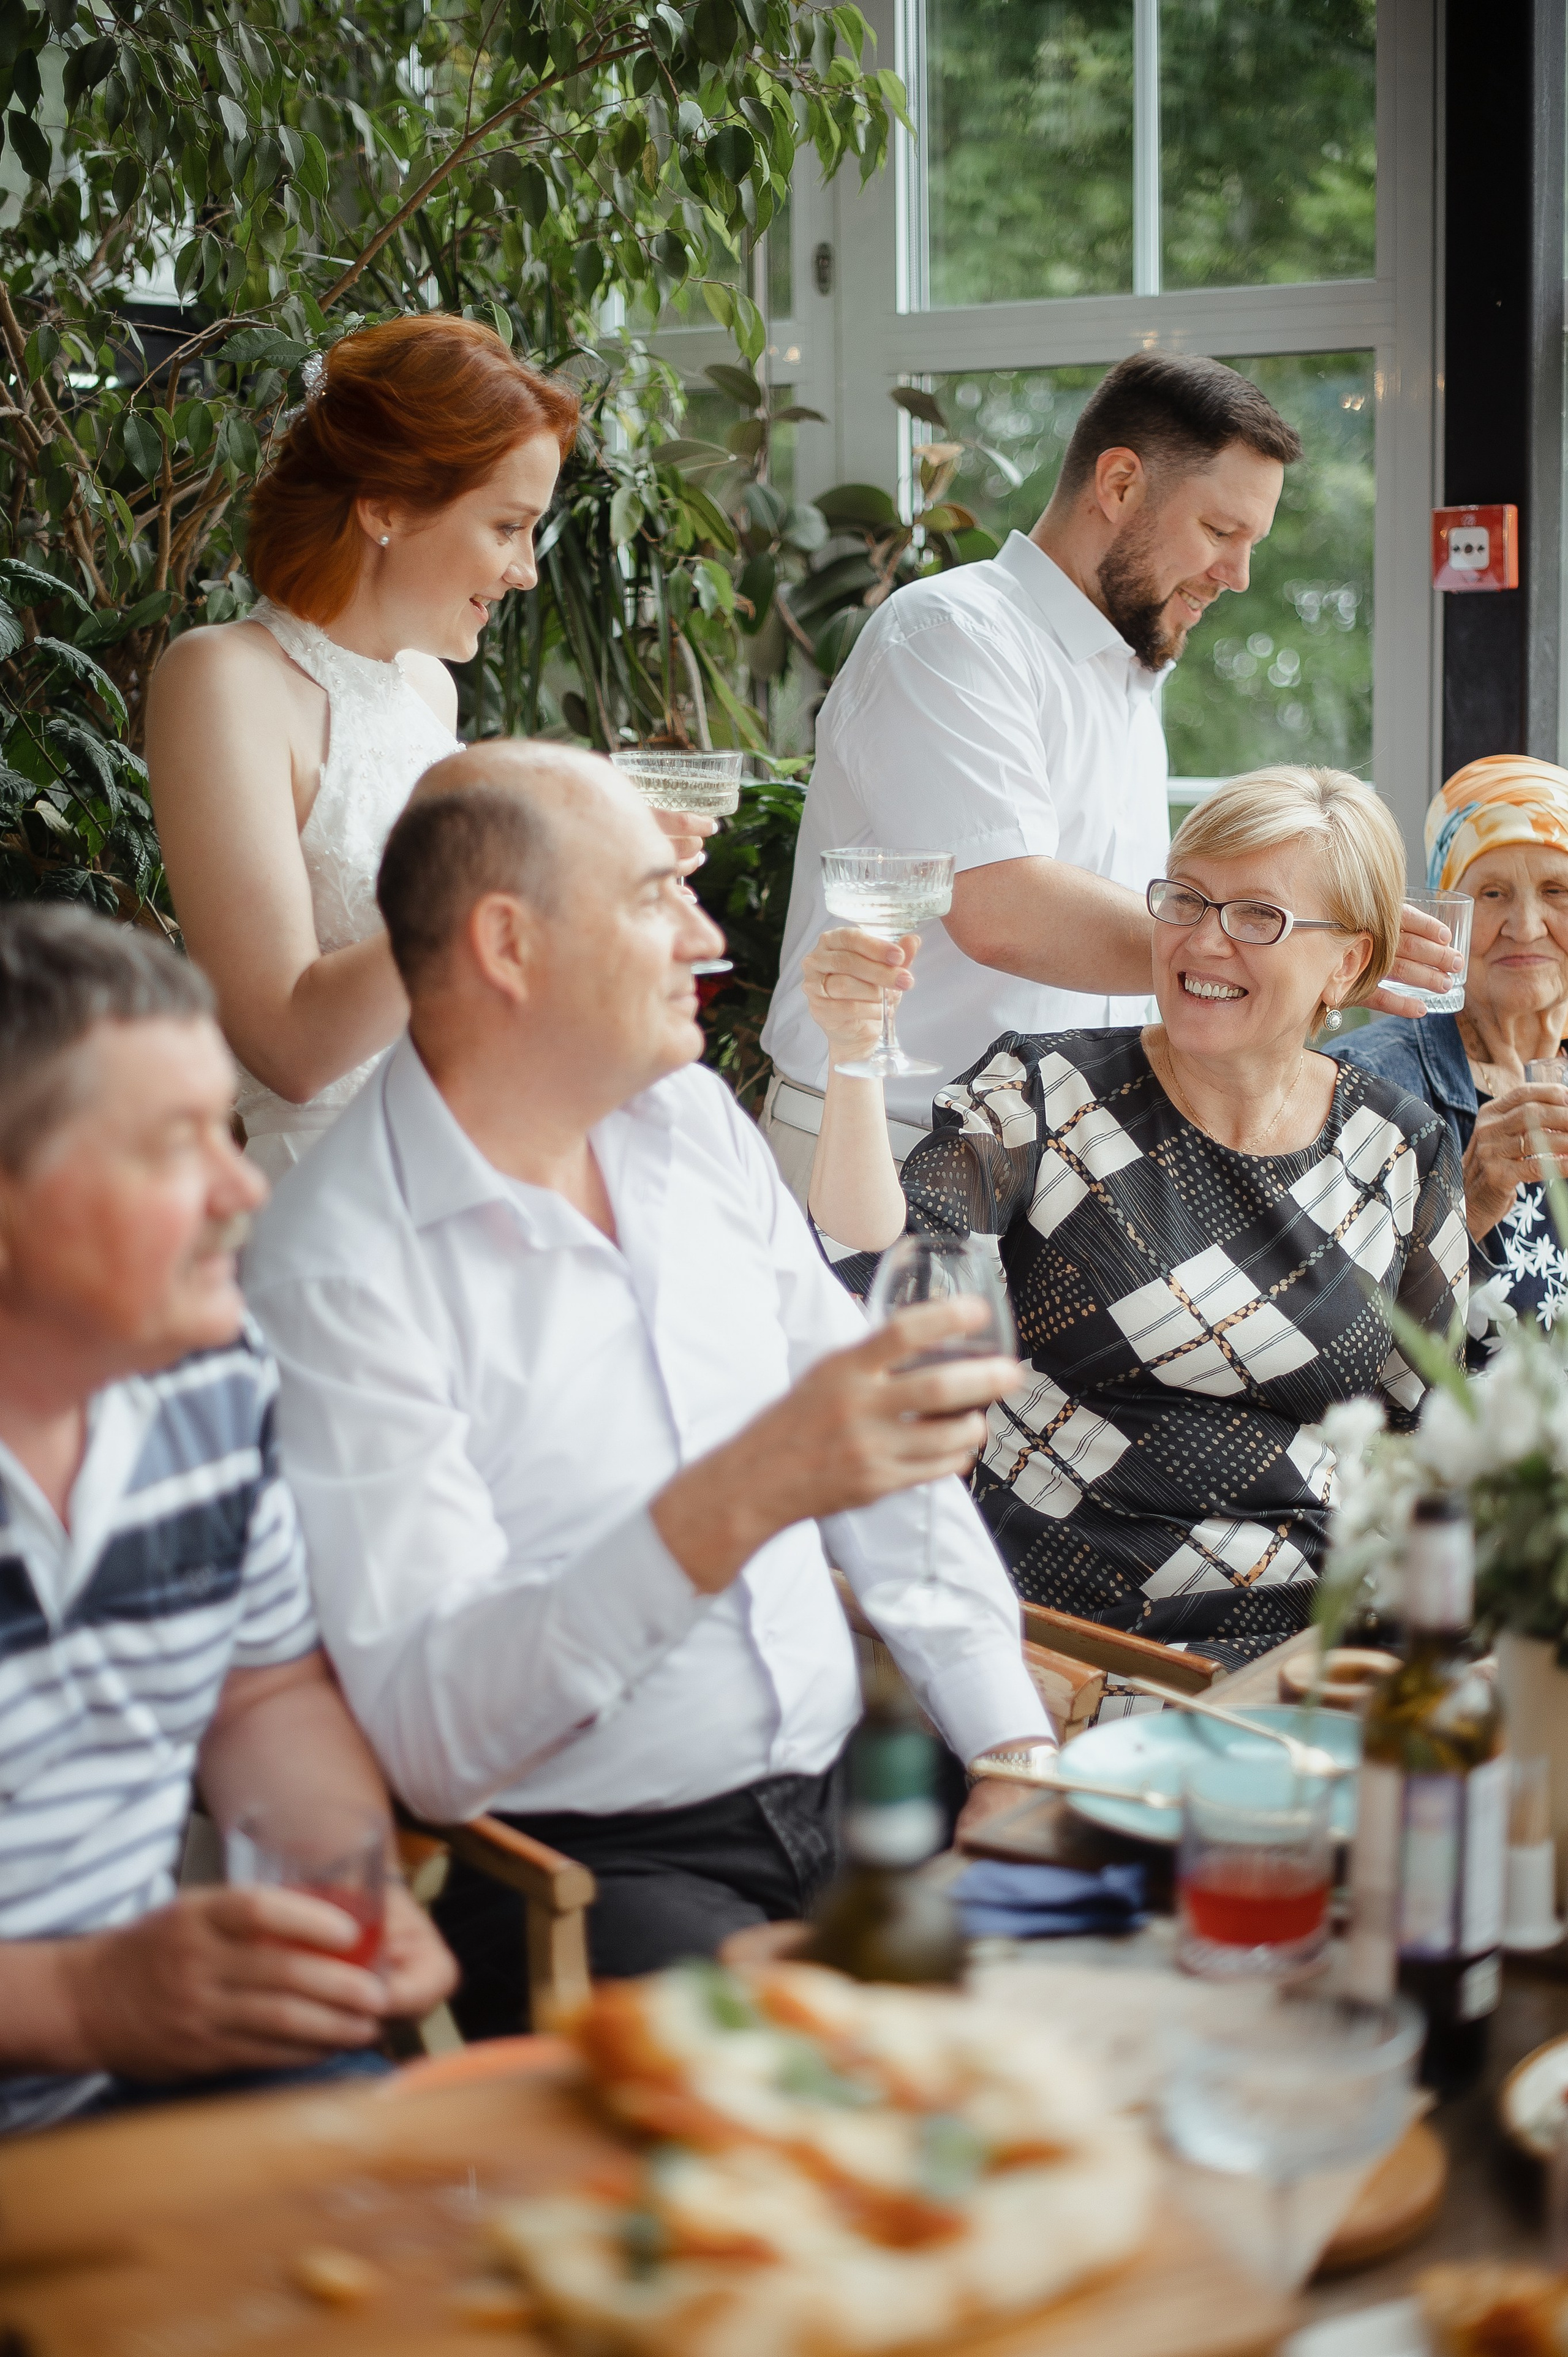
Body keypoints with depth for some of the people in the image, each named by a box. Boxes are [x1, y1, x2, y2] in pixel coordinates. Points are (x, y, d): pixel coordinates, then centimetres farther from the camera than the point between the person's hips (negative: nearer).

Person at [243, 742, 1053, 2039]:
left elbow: (892, 1447, 16)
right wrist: (739, 1500, -33)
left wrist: (1015, 1743, 2)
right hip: (580, 1869, -7)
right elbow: (425, 1733, -22)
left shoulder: (695, 1122, 10)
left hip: (837, 1792, 7)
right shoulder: (336, 1273, -14)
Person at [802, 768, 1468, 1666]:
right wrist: (854, 1060, -24)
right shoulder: (1046, 1093, 3)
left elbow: (1426, 1435, 14)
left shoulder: (1405, 1148, 9)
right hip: (1046, 1622, -2)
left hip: (1296, 1636, 3)